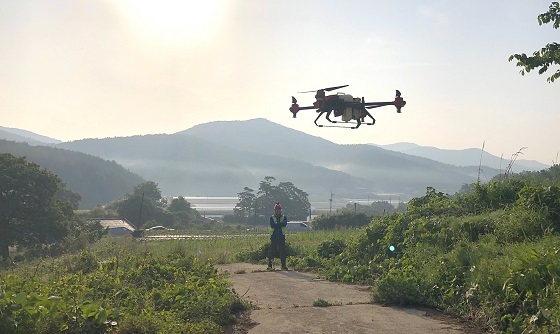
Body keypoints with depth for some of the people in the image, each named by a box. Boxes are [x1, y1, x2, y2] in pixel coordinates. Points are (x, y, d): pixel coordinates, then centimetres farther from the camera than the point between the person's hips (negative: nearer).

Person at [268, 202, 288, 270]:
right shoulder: (272, 217, 7)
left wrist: (276, 224, -14)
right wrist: (280, 224, -11)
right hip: (274, 237, -1)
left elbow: (285, 224, -12)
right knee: (272, 251, -1)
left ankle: (283, 266, 2)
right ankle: (270, 264, 10)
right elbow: (272, 225, -11)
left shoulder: (284, 217, 9)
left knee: (283, 251, -1)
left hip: (282, 237, 1)